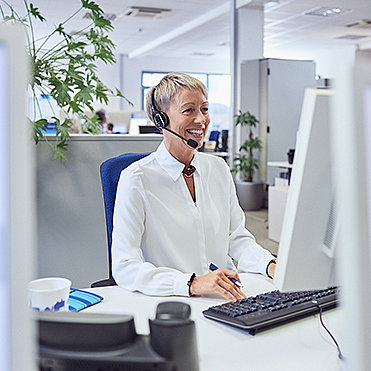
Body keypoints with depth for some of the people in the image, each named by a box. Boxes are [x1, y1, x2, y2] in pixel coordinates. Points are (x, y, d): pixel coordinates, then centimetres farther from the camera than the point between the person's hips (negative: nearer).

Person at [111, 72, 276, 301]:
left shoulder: (219, 169, 10)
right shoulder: (137, 179, -9)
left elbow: (237, 238, 12)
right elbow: (124, 267, -15)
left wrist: (271, 265, -9)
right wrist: (192, 283, -28)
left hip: (225, 299, 4)